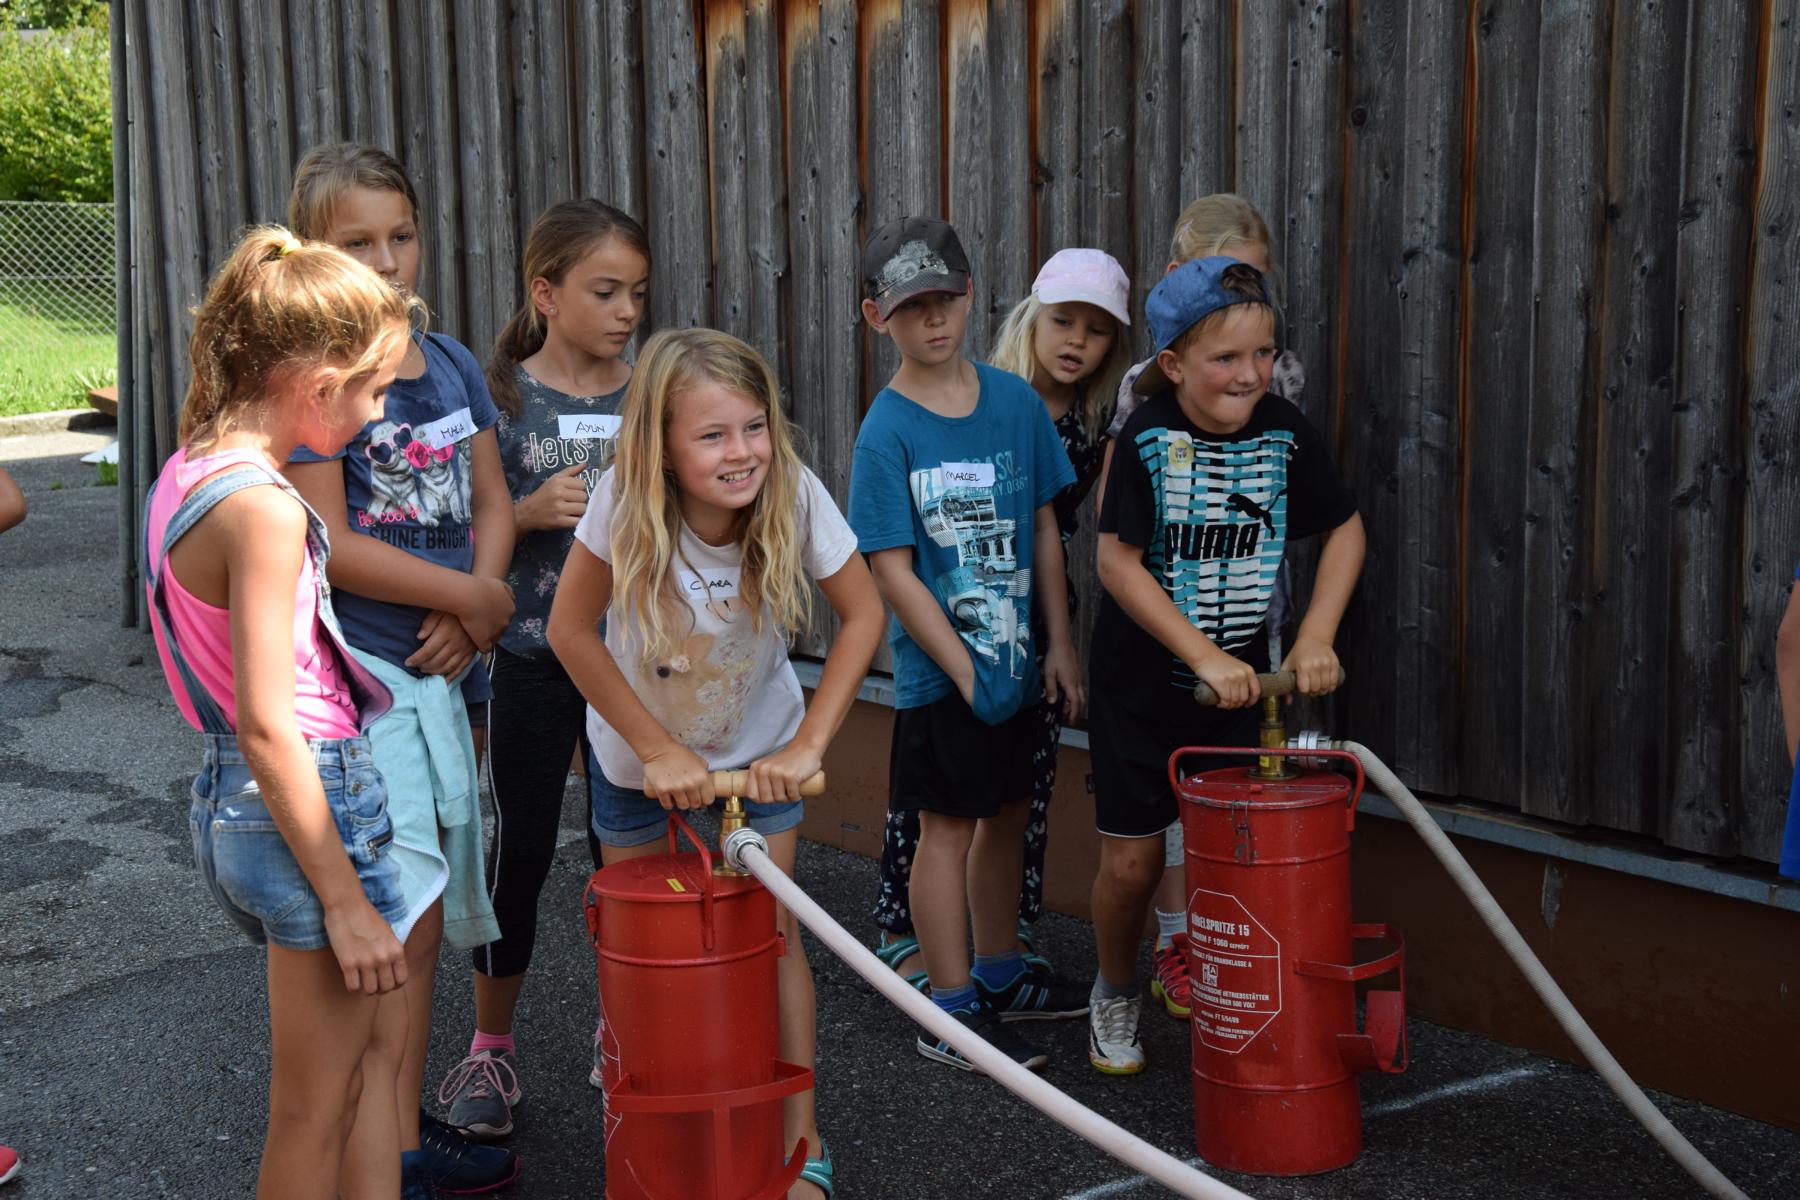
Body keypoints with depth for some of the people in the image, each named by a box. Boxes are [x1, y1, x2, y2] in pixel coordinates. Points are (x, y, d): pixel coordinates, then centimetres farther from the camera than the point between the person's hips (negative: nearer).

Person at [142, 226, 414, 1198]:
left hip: (230, 794, 9)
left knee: (380, 1037, 22)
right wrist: (345, 899, -19)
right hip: (306, 798, -9)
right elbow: (266, 726, -23)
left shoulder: (183, 477, 6)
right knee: (315, 1114, 5)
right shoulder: (263, 508, -22)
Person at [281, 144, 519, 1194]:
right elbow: (329, 547, -16)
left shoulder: (453, 365, 10)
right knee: (404, 910, -5)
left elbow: (493, 505, 11)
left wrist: (469, 610, -7)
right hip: (354, 671, -7)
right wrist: (476, 598, -11)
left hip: (443, 661, 7)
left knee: (423, 908, 12)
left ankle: (403, 1111, 25)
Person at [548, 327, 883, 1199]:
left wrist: (808, 745, -21)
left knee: (771, 931, -1)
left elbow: (862, 614, -16)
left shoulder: (794, 496, -28)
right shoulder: (624, 503, -31)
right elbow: (571, 630, -21)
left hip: (757, 746, 0)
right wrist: (660, 750, -20)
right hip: (637, 749, 0)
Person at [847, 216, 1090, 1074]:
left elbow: (1043, 529, 7)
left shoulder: (1015, 401, 2)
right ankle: (951, 1013, 14)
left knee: (1006, 814, 17)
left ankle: (1000, 975, 35)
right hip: (939, 671, -5)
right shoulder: (886, 433, -13)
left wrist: (1059, 645, 5)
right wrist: (967, 671, -15)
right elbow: (891, 570, -14)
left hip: (1016, 658, 5)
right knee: (948, 829, 3)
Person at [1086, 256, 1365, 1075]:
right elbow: (1118, 562, -17)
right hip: (1142, 686, -2)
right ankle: (1115, 992, 31)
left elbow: (1344, 528, 4)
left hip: (1240, 684, 3)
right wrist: (1203, 655, -22)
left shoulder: (1283, 433, -6)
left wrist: (1315, 638, -7)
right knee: (1131, 861, 4)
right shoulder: (1148, 439, -16)